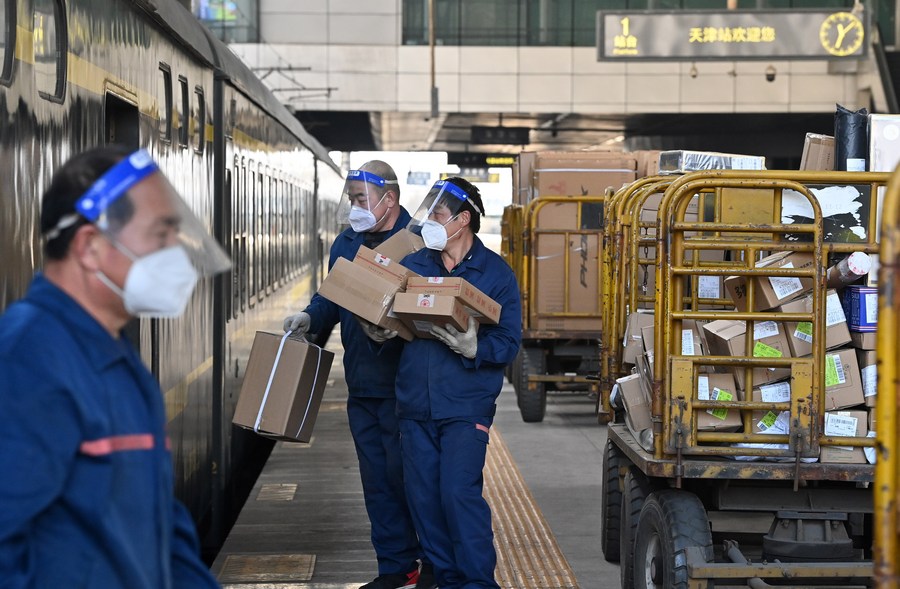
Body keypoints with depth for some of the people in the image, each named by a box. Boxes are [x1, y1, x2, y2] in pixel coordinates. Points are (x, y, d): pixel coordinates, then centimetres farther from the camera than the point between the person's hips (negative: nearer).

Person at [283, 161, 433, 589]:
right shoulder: (347, 242, 12)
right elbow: (331, 297, 21)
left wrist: (398, 329, -28)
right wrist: (310, 318, 1)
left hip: (402, 382, -7)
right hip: (361, 383, 7)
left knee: (402, 473, -3)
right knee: (376, 478, 11)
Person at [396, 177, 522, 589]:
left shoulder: (496, 273, -1)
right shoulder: (412, 265, 10)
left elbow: (508, 343, -5)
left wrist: (473, 347, -24)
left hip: (466, 406, -4)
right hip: (415, 404, 5)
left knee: (459, 491, -13)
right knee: (423, 496, 6)